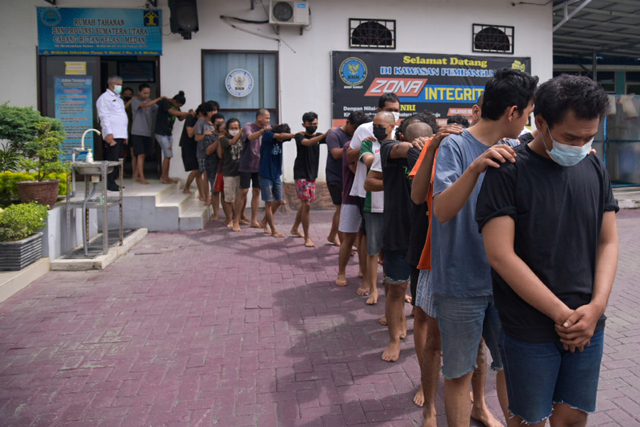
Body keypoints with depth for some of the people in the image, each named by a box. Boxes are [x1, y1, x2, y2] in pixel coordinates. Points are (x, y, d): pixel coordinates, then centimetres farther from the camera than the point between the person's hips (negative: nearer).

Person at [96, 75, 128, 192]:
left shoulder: (118, 99, 24)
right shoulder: (104, 98, -2)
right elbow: (104, 116, -10)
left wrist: (126, 135, 20)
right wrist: (109, 133, -19)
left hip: (121, 134, 8)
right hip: (112, 135, -8)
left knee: (117, 160, 8)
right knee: (112, 159, -10)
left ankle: (112, 181, 13)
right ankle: (110, 183, -7)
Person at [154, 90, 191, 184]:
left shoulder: (176, 106, 10)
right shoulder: (165, 102, -13)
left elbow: (180, 118, 16)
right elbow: (173, 112, -29)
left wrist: (188, 114, -2)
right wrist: (188, 113, -28)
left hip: (168, 133, 8)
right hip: (161, 133, -8)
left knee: (169, 155, 6)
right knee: (168, 155, -9)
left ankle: (165, 177, 14)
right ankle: (164, 177, 2)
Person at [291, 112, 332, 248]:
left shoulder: (318, 135, 7)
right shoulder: (300, 136, -9)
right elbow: (308, 142, -30)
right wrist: (325, 135, -42)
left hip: (312, 175, 6)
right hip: (301, 175, -6)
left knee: (306, 204, 16)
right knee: (306, 205, -11)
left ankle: (295, 228, 35)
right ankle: (307, 237, -5)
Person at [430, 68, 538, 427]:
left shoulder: (516, 151, 4)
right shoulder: (456, 147, -12)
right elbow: (443, 210, -24)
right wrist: (475, 168, -39)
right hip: (462, 285, -5)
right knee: (460, 373, 10)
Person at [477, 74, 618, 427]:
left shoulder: (594, 169, 5)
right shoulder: (509, 171, -13)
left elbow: (608, 242, 8)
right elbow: (500, 255, -18)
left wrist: (596, 307, -7)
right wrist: (562, 314, -15)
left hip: (587, 325, 5)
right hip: (530, 329, -5)